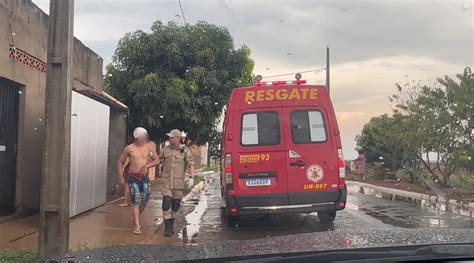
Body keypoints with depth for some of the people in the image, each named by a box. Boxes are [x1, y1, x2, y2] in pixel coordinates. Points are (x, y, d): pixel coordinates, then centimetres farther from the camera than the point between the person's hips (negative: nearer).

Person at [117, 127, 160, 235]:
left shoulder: (148, 148, 1)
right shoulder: (129, 148, -3)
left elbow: (157, 160, -1)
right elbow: (120, 162, 6)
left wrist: (146, 166, -17)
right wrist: (121, 177, 0)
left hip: (145, 177, 3)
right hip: (133, 177, -3)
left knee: (144, 202, 8)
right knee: (136, 202, -7)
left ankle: (135, 218, 35)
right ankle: (136, 226, 0)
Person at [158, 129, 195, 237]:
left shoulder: (185, 150, 0)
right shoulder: (165, 149, 6)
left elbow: (190, 163, -7)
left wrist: (192, 174, -22)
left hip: (178, 182, 0)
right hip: (166, 181, 0)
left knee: (175, 204, 8)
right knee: (166, 203, -10)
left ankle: (171, 225, 27)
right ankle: (167, 227, -6)